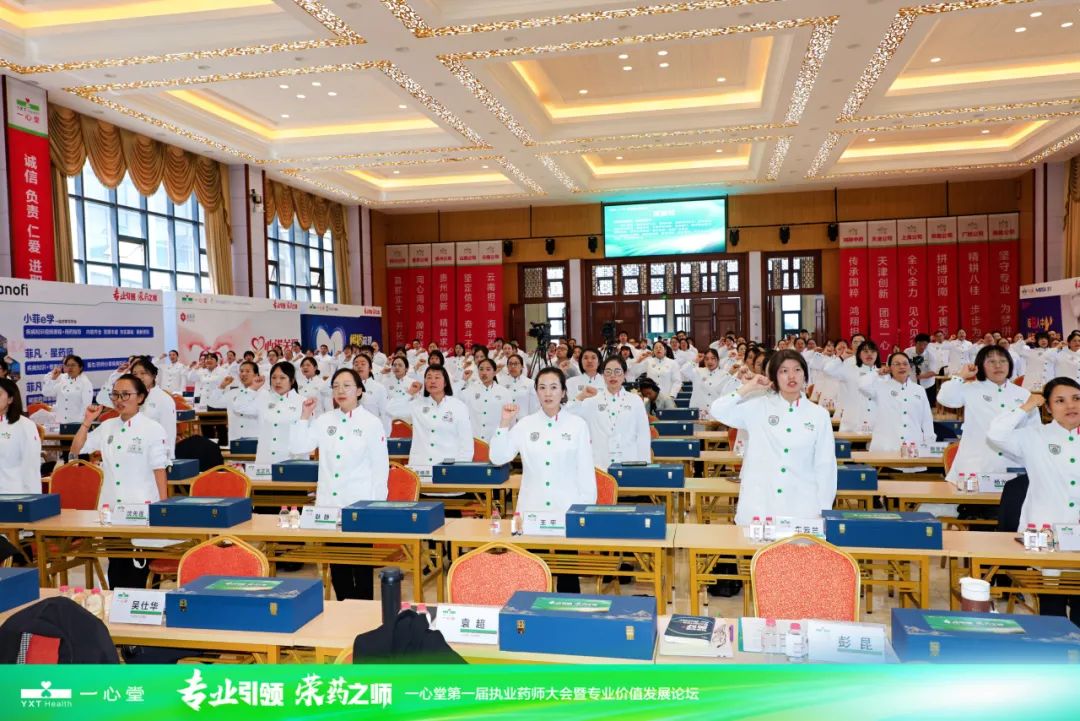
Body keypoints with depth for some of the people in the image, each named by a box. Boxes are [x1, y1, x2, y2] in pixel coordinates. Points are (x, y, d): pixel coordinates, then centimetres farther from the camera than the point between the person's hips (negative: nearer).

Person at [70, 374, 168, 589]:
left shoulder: (152, 429, -7)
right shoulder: (107, 427, 7)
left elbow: (159, 470, -7)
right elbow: (76, 449, 15)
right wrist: (87, 421, 3)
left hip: (142, 507, -5)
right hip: (111, 506, 5)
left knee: (138, 566, 1)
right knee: (115, 565, 13)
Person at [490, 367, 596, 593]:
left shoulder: (577, 424, 0)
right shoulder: (525, 424, 3)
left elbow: (586, 471, 1)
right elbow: (498, 458, -2)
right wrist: (504, 424, -10)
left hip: (568, 509, -1)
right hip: (532, 510, 1)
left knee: (568, 570, 6)